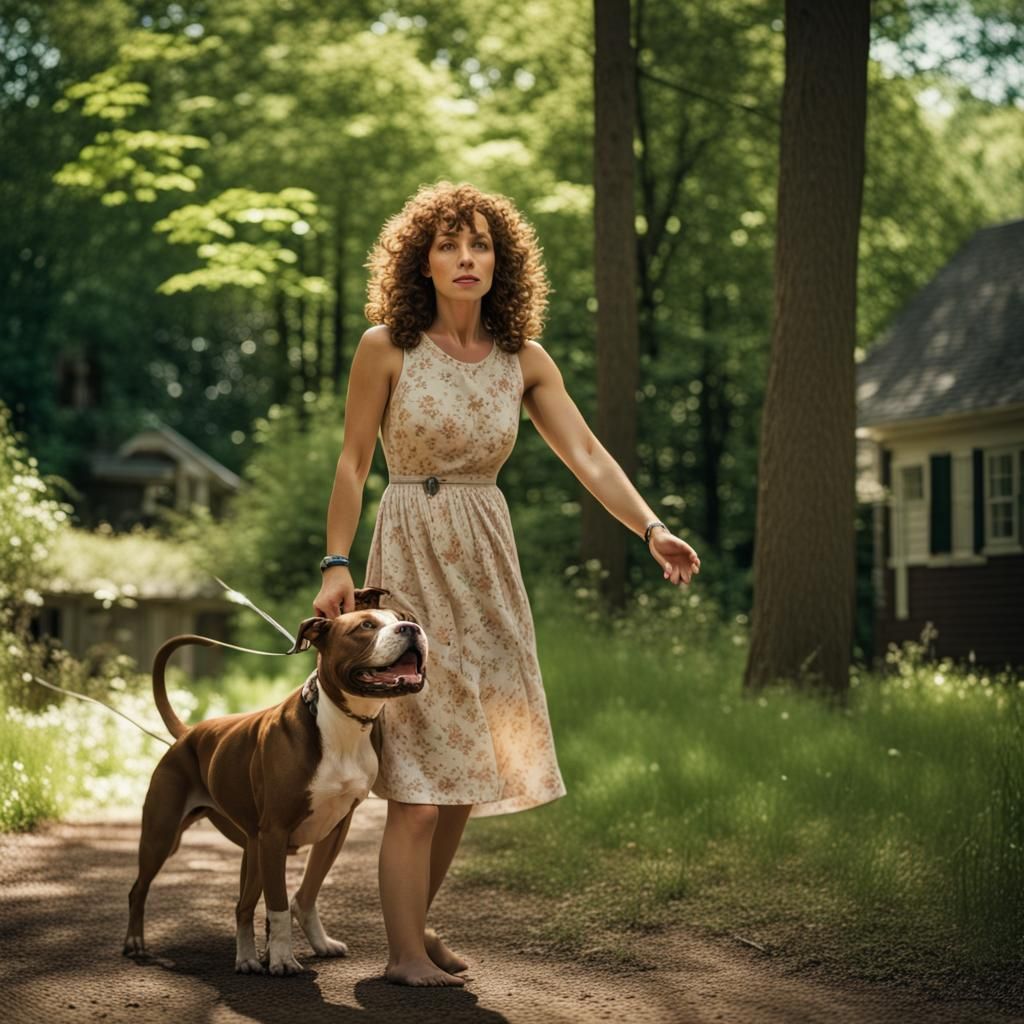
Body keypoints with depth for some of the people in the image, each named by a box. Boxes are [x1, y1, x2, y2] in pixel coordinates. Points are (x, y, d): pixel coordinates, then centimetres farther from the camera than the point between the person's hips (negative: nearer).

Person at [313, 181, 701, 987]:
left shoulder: (523, 360, 3)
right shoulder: (387, 347, -6)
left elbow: (585, 453, -4)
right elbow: (353, 461, -2)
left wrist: (651, 528, -17)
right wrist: (336, 566, -8)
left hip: (484, 562, 4)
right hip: (410, 559, -4)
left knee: (467, 769, 8)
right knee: (418, 775, -7)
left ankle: (414, 922, 24)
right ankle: (406, 953, 2)